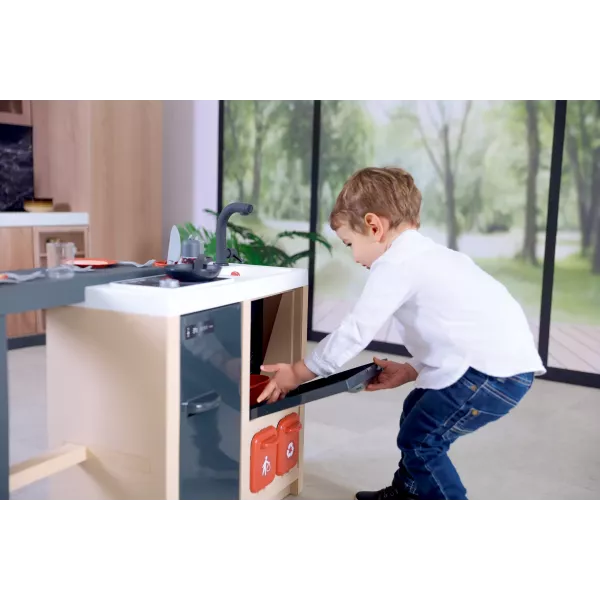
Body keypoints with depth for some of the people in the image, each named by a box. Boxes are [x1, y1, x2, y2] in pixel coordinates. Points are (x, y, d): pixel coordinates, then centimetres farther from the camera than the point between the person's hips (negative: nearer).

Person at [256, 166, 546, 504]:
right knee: (416, 412, 24)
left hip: (496, 370, -11)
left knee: (420, 440, 0)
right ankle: (405, 492, 41)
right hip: (506, 357, 11)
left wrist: (297, 374, -1)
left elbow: (355, 332, -12)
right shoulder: (427, 256, 18)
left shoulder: (395, 264, -12)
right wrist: (408, 371, 18)